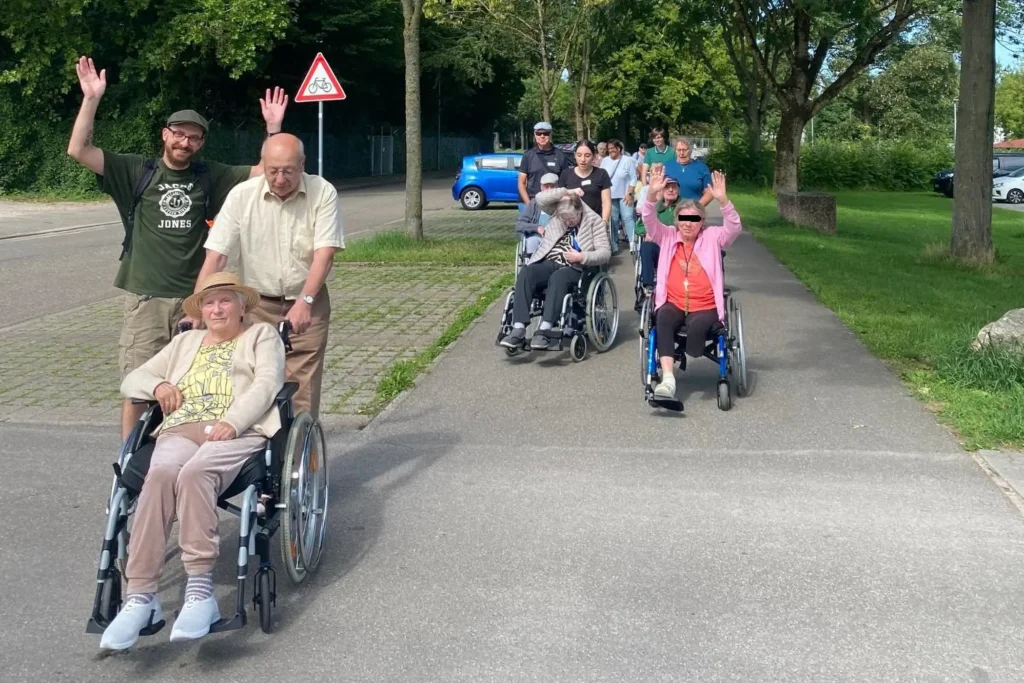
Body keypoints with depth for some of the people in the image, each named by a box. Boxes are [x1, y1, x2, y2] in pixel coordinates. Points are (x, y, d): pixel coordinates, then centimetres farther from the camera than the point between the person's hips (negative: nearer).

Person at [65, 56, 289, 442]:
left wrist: (273, 127, -7)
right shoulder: (137, 172, 3)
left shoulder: (209, 177, 7)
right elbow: (78, 150, -5)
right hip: (145, 297, -1)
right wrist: (91, 99, -13)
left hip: (195, 298, 2)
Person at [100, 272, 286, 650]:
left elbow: (267, 383, 4)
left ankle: (200, 590, -39)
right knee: (161, 474, -34)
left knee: (193, 473, -38)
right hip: (180, 431, 3)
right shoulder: (184, 342, 35)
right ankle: (140, 597, -39)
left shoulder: (262, 335, 23)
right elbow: (131, 381, 33)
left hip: (240, 432, -3)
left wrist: (232, 421, -14)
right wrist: (158, 385, 8)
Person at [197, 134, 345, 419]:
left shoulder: (323, 193, -9)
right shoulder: (242, 195, -7)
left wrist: (304, 302, -26)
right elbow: (216, 256, -10)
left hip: (308, 303, -1)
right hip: (258, 303, 1)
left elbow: (325, 253, -14)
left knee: (303, 387, -4)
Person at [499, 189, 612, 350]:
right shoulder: (557, 211, 15)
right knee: (525, 273, -29)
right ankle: (518, 330, -39)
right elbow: (541, 198, -2)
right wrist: (566, 192, -5)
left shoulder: (594, 221, 4)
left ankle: (545, 330, -49)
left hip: (574, 268, -3)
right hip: (549, 263, 4)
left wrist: (582, 257, -18)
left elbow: (605, 253, -3)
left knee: (558, 278, -40)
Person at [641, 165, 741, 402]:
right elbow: (649, 221, -3)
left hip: (705, 307, -1)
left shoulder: (712, 237, 7)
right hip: (673, 304, 1)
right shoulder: (668, 236, 11)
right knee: (663, 319, -34)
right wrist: (652, 193, -21)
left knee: (697, 325, -36)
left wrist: (722, 200, -25)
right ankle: (668, 379, -42)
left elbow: (735, 228, -9)